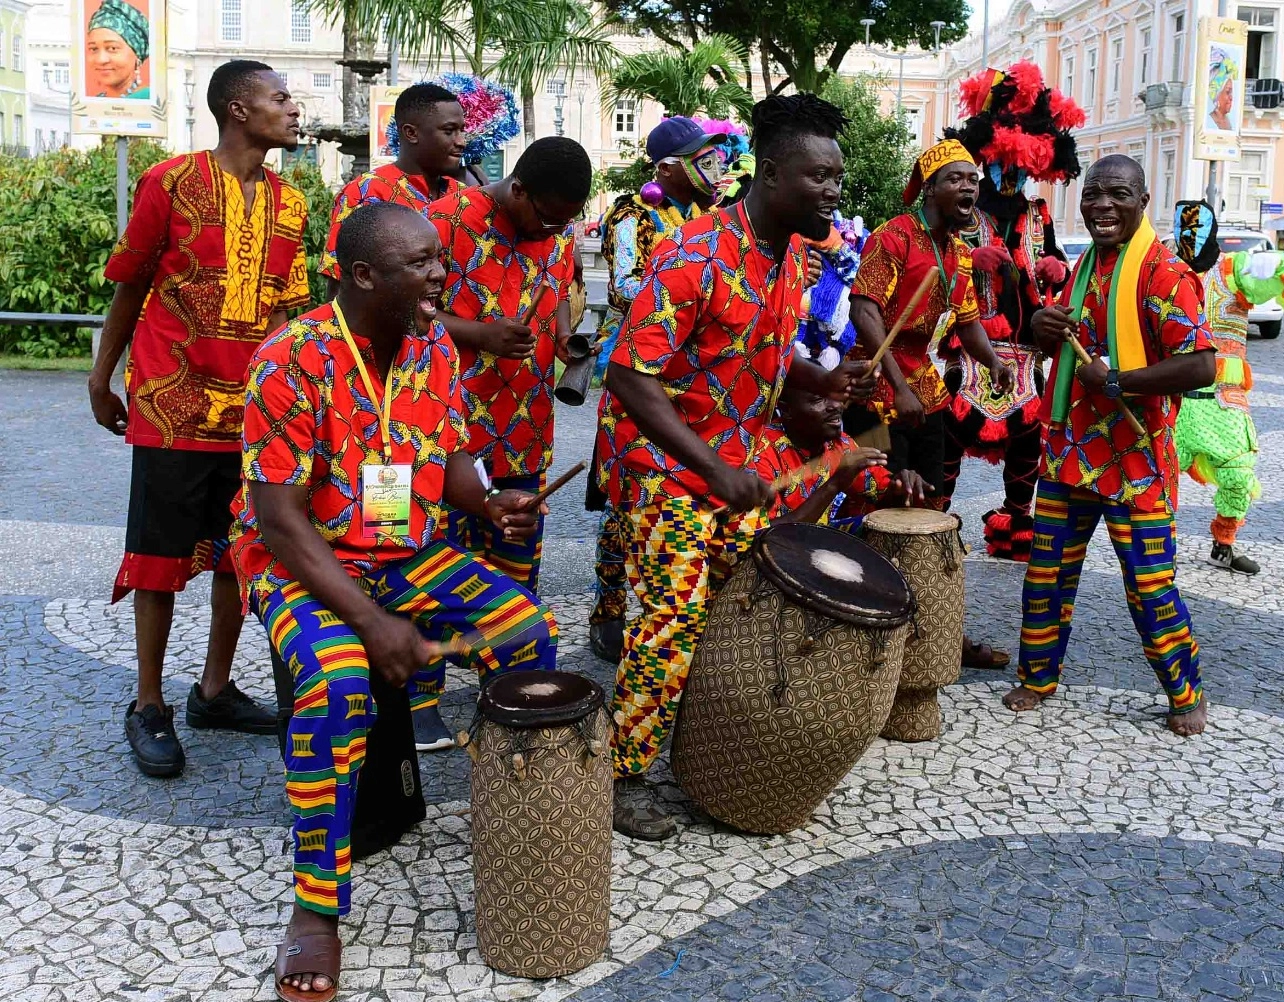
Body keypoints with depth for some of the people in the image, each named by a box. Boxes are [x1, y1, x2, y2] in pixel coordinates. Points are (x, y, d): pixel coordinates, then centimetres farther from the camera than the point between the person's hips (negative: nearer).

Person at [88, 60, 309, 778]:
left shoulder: (289, 203, 7)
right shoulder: (173, 182, -6)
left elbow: (286, 307, 9)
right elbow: (131, 287, 1)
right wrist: (102, 380, 6)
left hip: (254, 410, 5)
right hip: (174, 404, -5)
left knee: (242, 553, 11)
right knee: (161, 558, 3)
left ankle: (216, 690, 26)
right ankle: (150, 706, 16)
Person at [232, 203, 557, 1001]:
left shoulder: (436, 347, -1)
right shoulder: (293, 360, -21)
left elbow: (450, 459, 9)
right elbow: (279, 517, -21)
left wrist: (491, 503, -15)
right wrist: (371, 620, -29)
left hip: (410, 553, 6)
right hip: (303, 559, -6)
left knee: (531, 632, -12)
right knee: (337, 679, -34)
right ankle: (317, 911, -18)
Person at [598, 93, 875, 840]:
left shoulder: (794, 253, 3)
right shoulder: (697, 258, -24)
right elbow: (630, 375, -26)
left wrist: (821, 379, -3)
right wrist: (713, 468, -29)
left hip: (736, 455, 8)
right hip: (664, 457, -8)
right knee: (677, 613, -11)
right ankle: (627, 775, 4)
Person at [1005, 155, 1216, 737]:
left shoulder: (1163, 273, -14)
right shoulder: (1084, 267, 10)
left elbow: (1202, 365, -23)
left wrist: (1117, 380, -23)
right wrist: (1045, 329, 1)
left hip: (1134, 461, -7)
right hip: (1068, 449, 7)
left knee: (1149, 586, 2)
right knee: (1046, 573, 12)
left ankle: (1186, 694, 22)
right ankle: (1039, 676, 29)